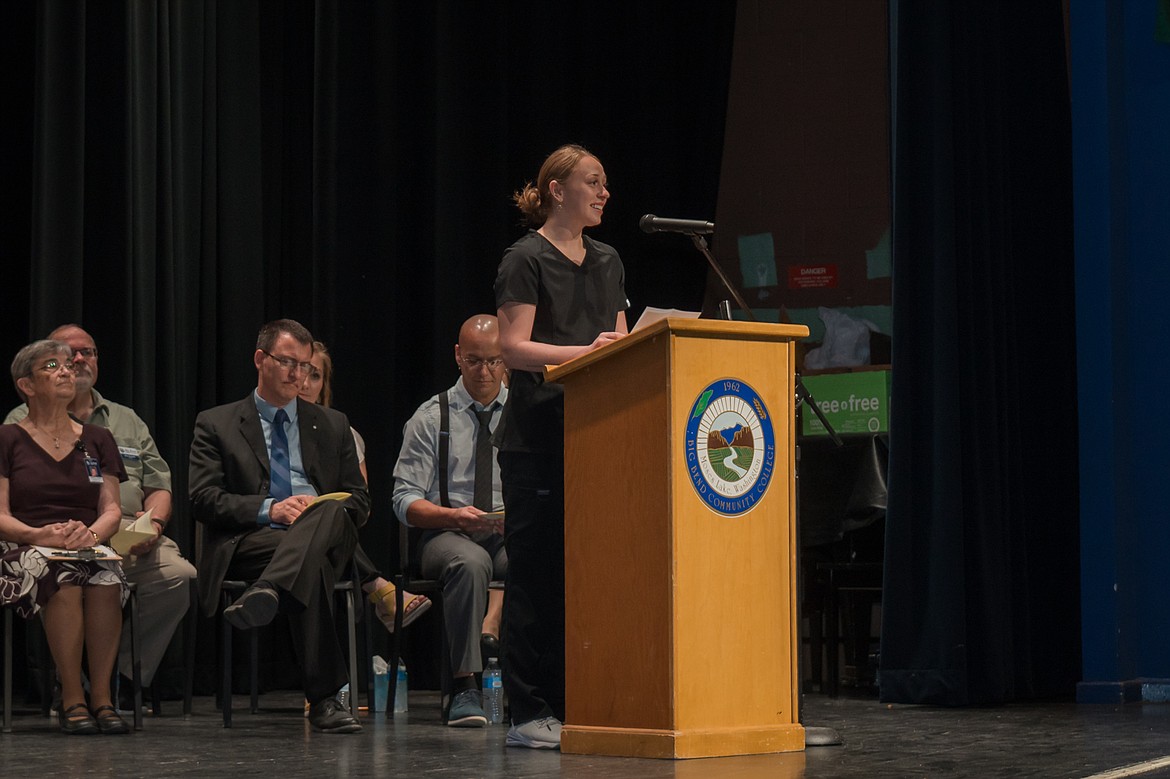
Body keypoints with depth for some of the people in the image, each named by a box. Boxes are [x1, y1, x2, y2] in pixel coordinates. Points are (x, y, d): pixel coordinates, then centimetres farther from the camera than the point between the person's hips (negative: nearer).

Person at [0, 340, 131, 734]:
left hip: (89, 550, 3)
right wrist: (41, 535, -20)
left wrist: (90, 534, -13)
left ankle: (101, 696, -28)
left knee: (107, 581, -33)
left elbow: (112, 509, 10)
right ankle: (72, 699, -30)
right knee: (63, 581, -37)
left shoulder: (97, 440, 19)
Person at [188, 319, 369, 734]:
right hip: (249, 541, -2)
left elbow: (359, 501, 17)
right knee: (308, 569, -39)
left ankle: (266, 592, -63)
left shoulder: (332, 425, 24)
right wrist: (267, 510, -15)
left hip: (326, 537, 2)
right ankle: (324, 699, -48)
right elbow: (204, 500, 2)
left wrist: (318, 511, -8)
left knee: (332, 513, -38)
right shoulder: (216, 424, 15)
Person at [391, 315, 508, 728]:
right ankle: (465, 687, -37)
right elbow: (405, 500, 1)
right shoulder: (431, 418, 7)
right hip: (445, 535, -1)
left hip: (513, 537, 1)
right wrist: (453, 515, -18)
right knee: (470, 562, -39)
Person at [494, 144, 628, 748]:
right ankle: (529, 715, -1)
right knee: (536, 573, -5)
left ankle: (573, 706, 11)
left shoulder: (607, 262, 18)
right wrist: (584, 351, -21)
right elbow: (514, 347, -11)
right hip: (537, 437, -7)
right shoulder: (526, 259, -4)